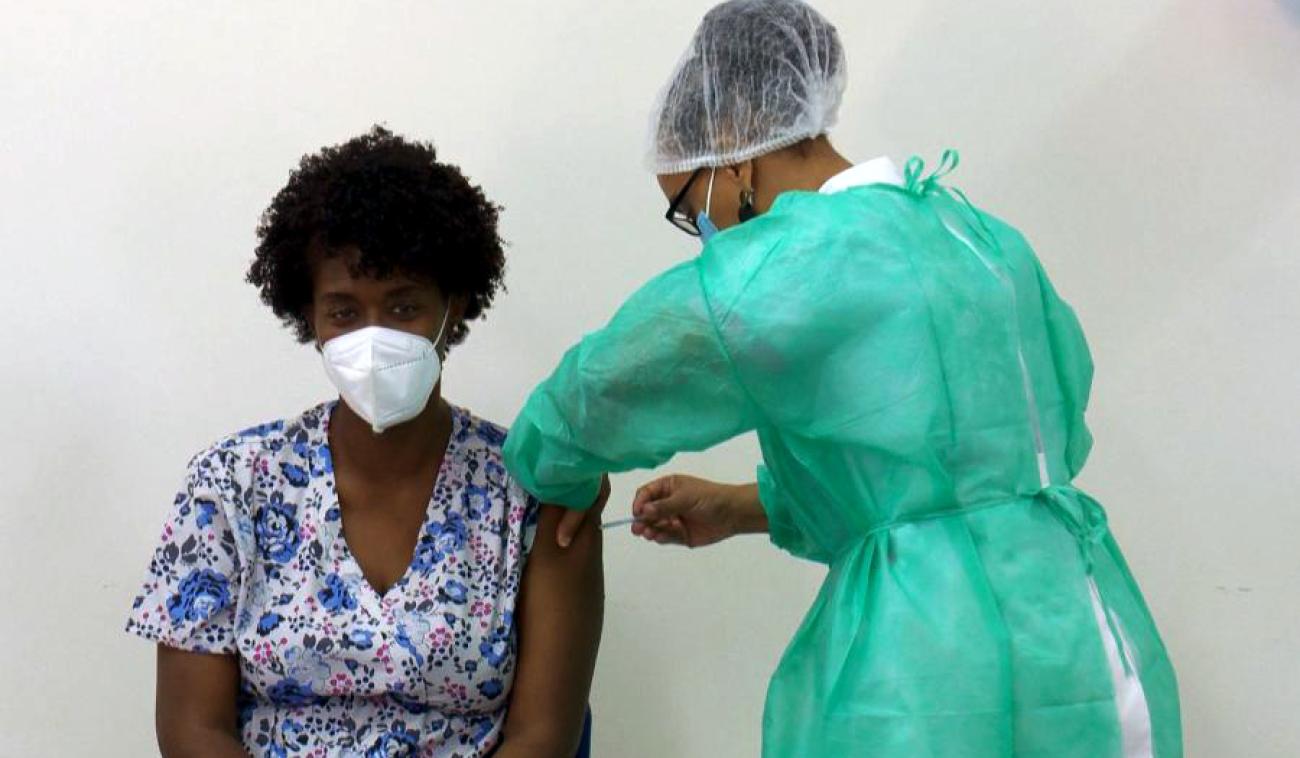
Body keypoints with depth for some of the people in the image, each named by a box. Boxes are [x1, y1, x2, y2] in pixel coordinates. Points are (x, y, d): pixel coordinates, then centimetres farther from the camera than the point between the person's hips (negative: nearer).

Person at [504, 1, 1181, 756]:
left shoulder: (773, 268, -9)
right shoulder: (988, 241, 14)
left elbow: (585, 403, 6)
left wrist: (562, 486, 27)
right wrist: (740, 508, 24)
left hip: (942, 681, -8)